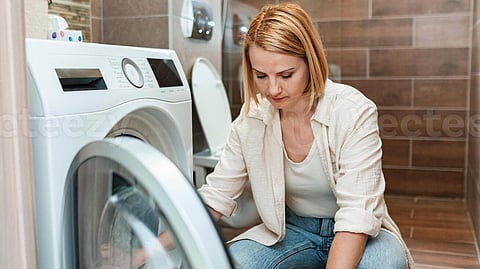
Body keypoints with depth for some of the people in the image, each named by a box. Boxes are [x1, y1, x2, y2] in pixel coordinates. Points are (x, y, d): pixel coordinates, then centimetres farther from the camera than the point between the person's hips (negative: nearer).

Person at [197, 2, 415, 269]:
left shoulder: (354, 112, -23)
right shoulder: (251, 119, -10)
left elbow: (357, 214, -29)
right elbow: (216, 195, -5)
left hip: (358, 236, -2)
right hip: (292, 229, 2)